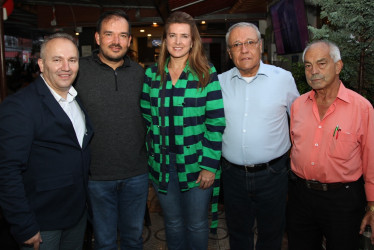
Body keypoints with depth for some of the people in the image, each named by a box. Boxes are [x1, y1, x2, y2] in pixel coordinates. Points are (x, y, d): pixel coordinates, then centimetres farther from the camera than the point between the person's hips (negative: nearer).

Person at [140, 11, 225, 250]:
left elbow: (216, 121, -9)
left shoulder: (207, 73, -6)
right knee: (173, 222, 19)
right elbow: (146, 116, 9)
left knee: (197, 224, 13)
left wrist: (210, 165, -13)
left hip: (196, 164, -2)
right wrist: (151, 154, 4)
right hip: (162, 164, 3)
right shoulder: (152, 74, 3)